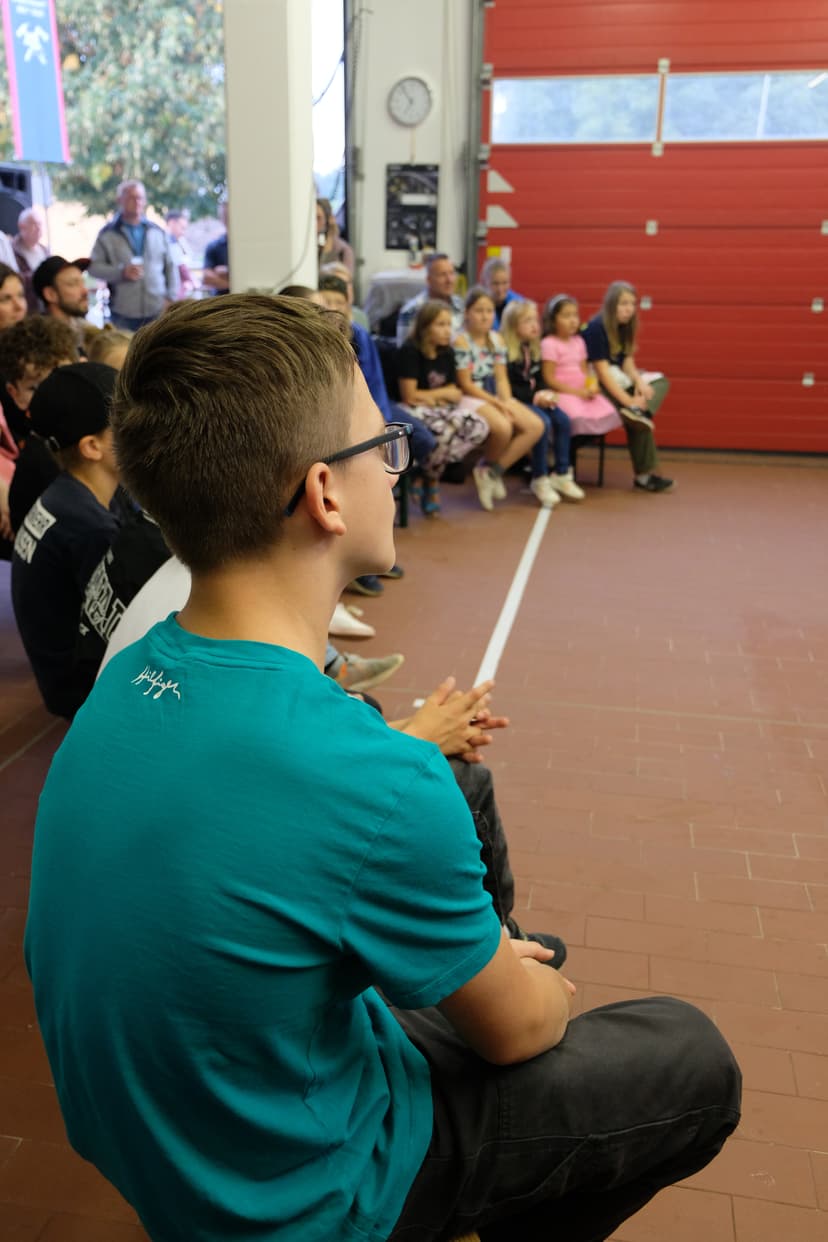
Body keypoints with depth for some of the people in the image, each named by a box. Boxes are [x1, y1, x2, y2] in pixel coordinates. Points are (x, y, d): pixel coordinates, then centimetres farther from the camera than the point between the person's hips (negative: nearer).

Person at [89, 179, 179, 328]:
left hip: (158, 311, 2)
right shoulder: (107, 234, 5)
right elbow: (94, 267, 1)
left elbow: (170, 267, 12)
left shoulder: (158, 232, 12)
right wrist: (122, 272, -14)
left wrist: (171, 298, 2)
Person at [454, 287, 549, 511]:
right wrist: (498, 404, -16)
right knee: (503, 428, -34)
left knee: (536, 426, -12)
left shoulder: (496, 339, 12)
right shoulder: (461, 341, -9)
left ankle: (491, 471, -6)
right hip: (472, 398, -7)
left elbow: (501, 377, 10)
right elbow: (465, 384, -13)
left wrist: (507, 402, -10)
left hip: (496, 397, 8)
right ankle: (490, 468, -2)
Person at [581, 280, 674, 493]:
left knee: (660, 382, -8)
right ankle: (645, 474, -19)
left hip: (618, 379, 9)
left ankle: (640, 412, -32)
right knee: (632, 415, -27)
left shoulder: (624, 327, 9)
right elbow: (602, 371, -24)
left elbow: (627, 361, 5)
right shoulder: (596, 327, -18)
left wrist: (640, 382, -19)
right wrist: (628, 400, -30)